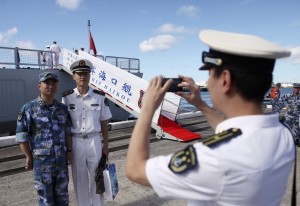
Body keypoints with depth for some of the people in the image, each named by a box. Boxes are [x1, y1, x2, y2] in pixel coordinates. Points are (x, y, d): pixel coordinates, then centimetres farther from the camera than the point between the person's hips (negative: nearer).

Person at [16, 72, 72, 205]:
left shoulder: (63, 108, 6)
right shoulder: (29, 108, -8)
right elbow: (21, 135, -7)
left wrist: (69, 151, 6)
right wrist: (29, 157, -6)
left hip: (62, 160, 4)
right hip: (42, 161, -4)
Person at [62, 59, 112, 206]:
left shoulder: (99, 97, -2)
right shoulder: (67, 97, -3)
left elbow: (104, 123, 3)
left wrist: (106, 145, 4)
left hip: (94, 141, 0)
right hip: (75, 142, 0)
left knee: (96, 177, 10)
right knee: (79, 178, 12)